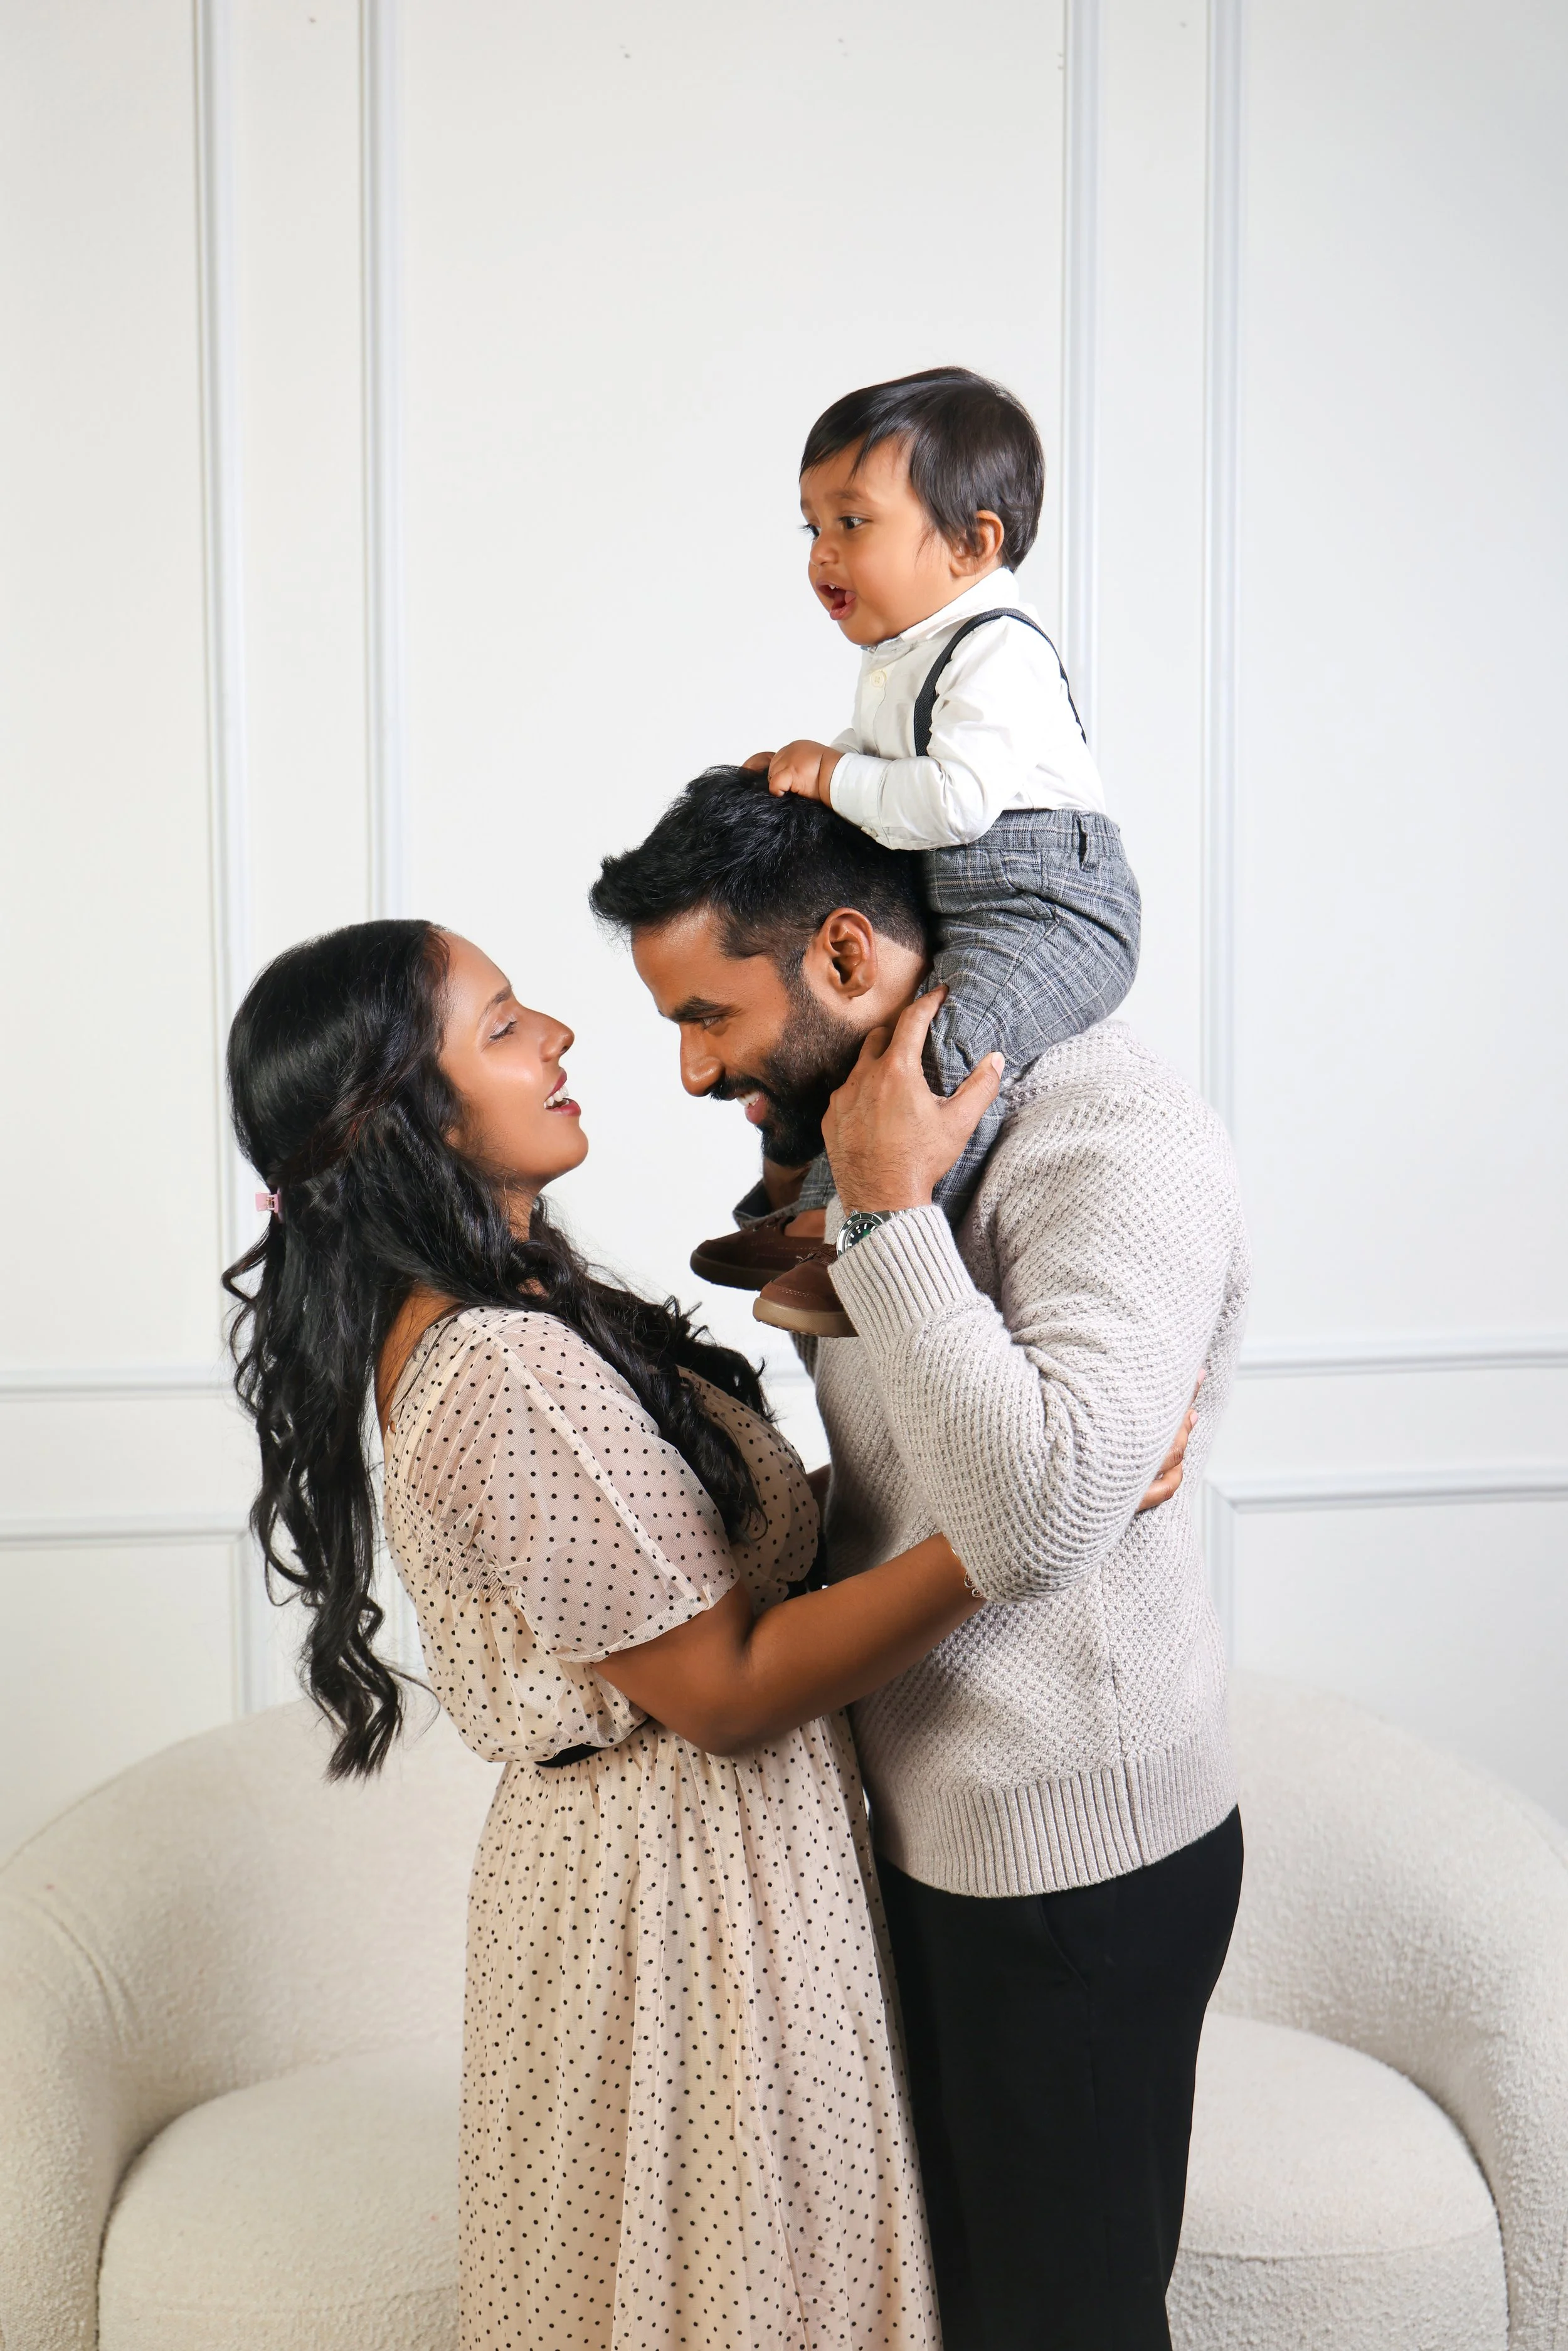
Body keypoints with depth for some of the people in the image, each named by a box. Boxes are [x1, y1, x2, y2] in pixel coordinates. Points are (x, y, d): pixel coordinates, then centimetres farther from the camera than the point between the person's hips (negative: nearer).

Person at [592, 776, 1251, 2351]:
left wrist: (886, 1214, -30)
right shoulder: (878, 1116, 7)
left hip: (1069, 1857, -9)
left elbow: (1034, 1519, -37)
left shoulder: (1113, 1144, -24)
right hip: (937, 1822, 9)